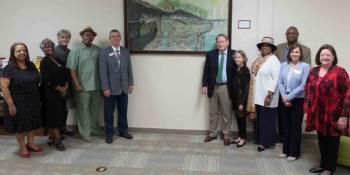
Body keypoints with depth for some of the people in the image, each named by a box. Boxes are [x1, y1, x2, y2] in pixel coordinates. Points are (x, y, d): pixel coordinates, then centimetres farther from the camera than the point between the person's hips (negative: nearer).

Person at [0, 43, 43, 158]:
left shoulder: (31, 66, 4)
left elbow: (37, 81, 13)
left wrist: (38, 98, 9)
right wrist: (10, 104, -19)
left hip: (33, 101, 5)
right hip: (18, 103, -5)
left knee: (32, 123, 16)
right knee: (20, 125, 8)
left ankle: (31, 144, 33)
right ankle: (22, 147, 23)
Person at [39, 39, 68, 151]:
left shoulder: (58, 60, 11)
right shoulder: (44, 62, -9)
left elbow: (65, 74, 10)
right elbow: (47, 80, -16)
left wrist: (66, 87, -5)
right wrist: (60, 89, -11)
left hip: (61, 93, 7)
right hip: (50, 93, -7)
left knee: (58, 115, 11)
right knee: (54, 116, -2)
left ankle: (51, 138, 21)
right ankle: (57, 140, 4)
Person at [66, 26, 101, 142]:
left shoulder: (97, 49, 5)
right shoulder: (76, 50, -6)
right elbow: (72, 69, -9)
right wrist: (77, 84, -14)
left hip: (96, 85, 4)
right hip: (82, 86, -4)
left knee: (95, 108, 16)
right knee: (83, 110, 5)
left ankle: (95, 129, 31)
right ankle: (85, 133, 16)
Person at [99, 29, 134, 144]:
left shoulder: (125, 51, 9)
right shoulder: (104, 52, -5)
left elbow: (129, 69, 10)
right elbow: (103, 71, -9)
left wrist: (131, 83, 5)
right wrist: (105, 88, -14)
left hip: (123, 87, 4)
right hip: (111, 88, -4)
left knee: (123, 111, 12)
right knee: (109, 112, 6)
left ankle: (123, 131, 26)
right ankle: (109, 134, 18)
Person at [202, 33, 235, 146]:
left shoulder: (233, 54, -3)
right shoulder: (210, 54, 4)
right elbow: (206, 71, 5)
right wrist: (204, 85, -3)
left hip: (226, 88, -2)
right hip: (213, 87, 2)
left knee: (227, 113, 6)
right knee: (212, 112, 13)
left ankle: (226, 135, 19)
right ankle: (212, 133, 26)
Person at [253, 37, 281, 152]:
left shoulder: (274, 60, -10)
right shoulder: (260, 60, 12)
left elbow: (276, 79, -16)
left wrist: (269, 95, -20)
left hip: (267, 96, -7)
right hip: (259, 96, 7)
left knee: (267, 119, 2)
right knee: (259, 119, 12)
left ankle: (266, 142, 12)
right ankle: (260, 139, 24)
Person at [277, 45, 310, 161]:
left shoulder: (305, 66, -8)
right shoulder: (284, 65, 4)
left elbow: (303, 85, -14)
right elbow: (280, 82, 1)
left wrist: (289, 97, -14)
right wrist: (284, 97, -11)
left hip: (298, 100, -4)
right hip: (285, 100, 4)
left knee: (295, 126, 6)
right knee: (286, 125, 12)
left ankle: (293, 152, 16)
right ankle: (285, 150, 23)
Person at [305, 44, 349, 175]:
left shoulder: (340, 72, -9)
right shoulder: (313, 72, 8)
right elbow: (307, 92, 11)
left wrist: (344, 116, -14)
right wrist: (306, 111, 8)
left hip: (333, 115, -5)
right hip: (318, 114, 5)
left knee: (332, 141, 8)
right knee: (321, 140, 16)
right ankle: (323, 164, 32)